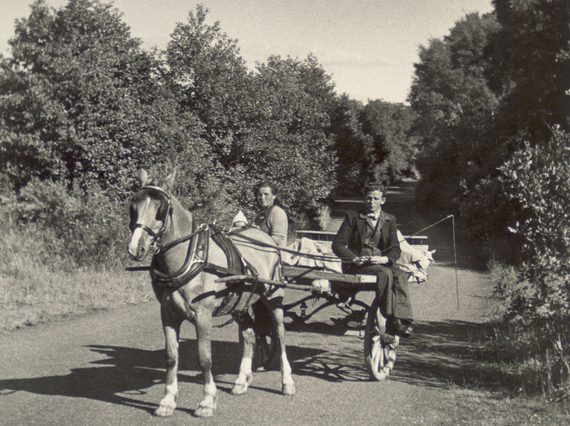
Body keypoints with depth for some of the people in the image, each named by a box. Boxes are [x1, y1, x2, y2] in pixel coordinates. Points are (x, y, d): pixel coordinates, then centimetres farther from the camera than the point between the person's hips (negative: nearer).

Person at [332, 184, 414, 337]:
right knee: (385, 273, -34)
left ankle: (402, 319, -39)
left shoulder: (389, 220, 16)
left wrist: (384, 259, -16)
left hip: (381, 263, 3)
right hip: (357, 266, -3)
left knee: (400, 275, -30)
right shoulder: (353, 217, 6)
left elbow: (396, 249, 7)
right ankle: (391, 319, -36)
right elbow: (337, 245, -1)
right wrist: (355, 258, -18)